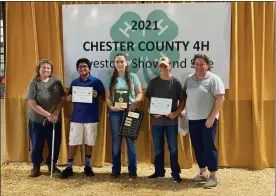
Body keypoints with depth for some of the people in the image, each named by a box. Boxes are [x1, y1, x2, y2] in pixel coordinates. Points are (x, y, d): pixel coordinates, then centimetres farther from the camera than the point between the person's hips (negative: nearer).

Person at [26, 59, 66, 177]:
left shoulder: (56, 82, -1)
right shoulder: (34, 83, -9)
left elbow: (62, 98, 1)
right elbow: (31, 103, -15)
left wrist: (56, 113, -12)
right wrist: (48, 115, -19)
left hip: (55, 120, 3)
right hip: (37, 121, -3)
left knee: (55, 144, 11)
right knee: (37, 145, 7)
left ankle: (52, 165, 30)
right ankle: (36, 167, 25)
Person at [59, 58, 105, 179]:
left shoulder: (96, 81, 0)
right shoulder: (74, 82, 9)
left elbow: (104, 97, 1)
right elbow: (69, 98, 13)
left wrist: (97, 95, -19)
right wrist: (69, 98, -10)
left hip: (91, 117, -2)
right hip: (76, 117, 2)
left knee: (89, 142, 8)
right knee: (72, 142, 2)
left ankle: (87, 166, 22)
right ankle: (69, 168, 10)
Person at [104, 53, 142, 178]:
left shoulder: (133, 77, 5)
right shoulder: (111, 79, 7)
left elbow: (139, 93, 3)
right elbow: (107, 97, 4)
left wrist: (135, 102, -16)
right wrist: (111, 106, -14)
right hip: (115, 112, 1)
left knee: (131, 141, 4)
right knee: (116, 141, 7)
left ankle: (132, 170, 14)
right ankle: (116, 170, 17)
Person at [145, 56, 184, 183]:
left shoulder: (176, 82, -1)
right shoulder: (153, 82, 3)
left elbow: (182, 101, 1)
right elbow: (148, 100, 6)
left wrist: (176, 113, -13)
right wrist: (152, 112, -9)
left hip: (171, 120, -2)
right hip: (156, 120, 2)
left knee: (173, 148, 5)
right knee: (158, 148, 11)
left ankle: (175, 173, 15)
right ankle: (159, 171, 24)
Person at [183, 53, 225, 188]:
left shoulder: (213, 79, -6)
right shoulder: (189, 79, 11)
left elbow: (220, 99, -12)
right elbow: (184, 97, 17)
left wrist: (212, 117, -16)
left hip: (207, 119, -6)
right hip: (192, 119, 6)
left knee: (209, 147, -4)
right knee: (197, 147, 11)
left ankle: (213, 177, 6)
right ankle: (202, 173, 24)